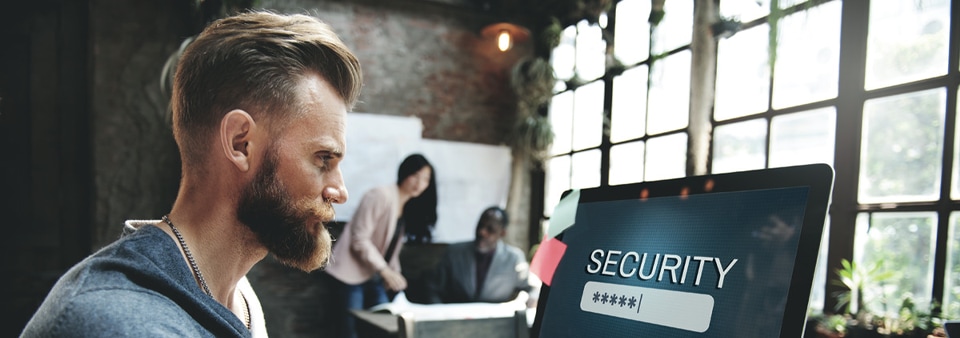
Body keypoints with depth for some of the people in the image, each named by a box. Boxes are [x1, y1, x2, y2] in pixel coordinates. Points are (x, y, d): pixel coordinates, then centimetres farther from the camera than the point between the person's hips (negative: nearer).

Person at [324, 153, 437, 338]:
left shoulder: (409, 207, 10)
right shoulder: (381, 196, -17)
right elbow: (360, 239, -20)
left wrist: (394, 275, 4)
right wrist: (385, 271, -23)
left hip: (374, 275, 8)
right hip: (353, 271, -8)